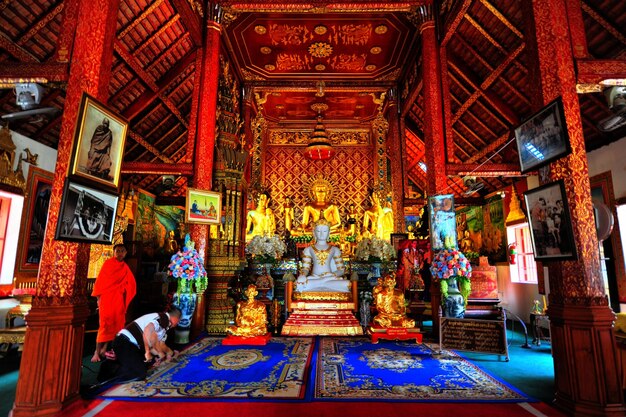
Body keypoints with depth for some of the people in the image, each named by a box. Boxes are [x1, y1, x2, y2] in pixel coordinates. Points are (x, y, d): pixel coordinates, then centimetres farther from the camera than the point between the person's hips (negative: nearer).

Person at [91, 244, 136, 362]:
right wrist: (98, 298, -8)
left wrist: (126, 301, 8)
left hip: (118, 300, 4)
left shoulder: (125, 268, 10)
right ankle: (97, 352, -2)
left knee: (115, 324, 4)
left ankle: (104, 349, 15)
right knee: (104, 325, -8)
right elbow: (100, 280, -3)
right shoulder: (108, 263, -2)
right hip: (106, 298, -4)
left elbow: (129, 285, 13)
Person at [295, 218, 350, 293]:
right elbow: (305, 268, 7)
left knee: (346, 284, -34)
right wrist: (302, 275, -18)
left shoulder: (335, 249, 16)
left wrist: (333, 274, -11)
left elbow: (341, 270, 12)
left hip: (330, 278, 1)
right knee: (299, 283, -36)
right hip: (314, 278, -1)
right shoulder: (308, 249, 16)